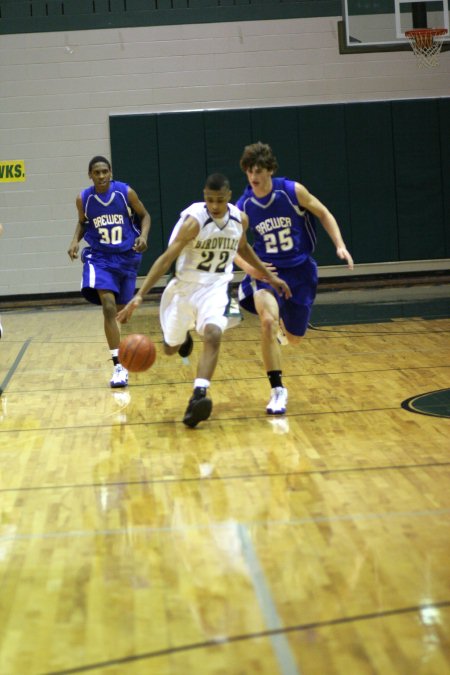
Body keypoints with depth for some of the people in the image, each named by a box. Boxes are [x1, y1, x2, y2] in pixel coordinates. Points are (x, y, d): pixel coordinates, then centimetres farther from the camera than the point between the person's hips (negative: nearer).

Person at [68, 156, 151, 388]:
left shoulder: (126, 192, -11)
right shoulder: (83, 199, -7)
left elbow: (145, 215, 3)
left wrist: (143, 235, -15)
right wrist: (75, 241, -6)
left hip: (127, 257, 1)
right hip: (99, 257, -1)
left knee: (121, 310, 13)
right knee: (108, 307, -20)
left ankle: (122, 358, 40)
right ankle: (118, 365, -21)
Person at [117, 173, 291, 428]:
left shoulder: (240, 219, -6)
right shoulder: (194, 220, -22)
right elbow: (166, 258, -25)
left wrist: (269, 275, 21)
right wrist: (140, 296, -33)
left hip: (215, 288, 2)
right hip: (184, 287, -2)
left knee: (213, 335, -27)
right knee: (171, 348, 12)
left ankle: (198, 397, -32)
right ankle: (185, 335, 50)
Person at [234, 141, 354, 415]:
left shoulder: (293, 191, -13)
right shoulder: (243, 206, -10)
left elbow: (324, 214, 1)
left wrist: (340, 246, -10)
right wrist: (249, 267, -22)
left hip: (300, 269, 1)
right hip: (266, 269, -1)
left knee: (294, 338, 10)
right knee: (268, 321, -30)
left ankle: (283, 326, 51)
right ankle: (278, 390, -20)